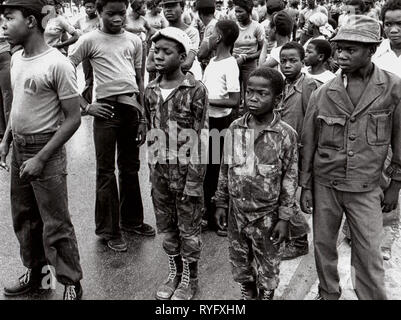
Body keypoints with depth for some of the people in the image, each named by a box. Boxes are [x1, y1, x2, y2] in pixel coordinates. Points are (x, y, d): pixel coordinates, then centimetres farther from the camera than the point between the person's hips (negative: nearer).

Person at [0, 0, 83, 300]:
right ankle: (35, 272, 36)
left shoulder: (57, 64, -17)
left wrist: (41, 159, -18)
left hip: (46, 150, -8)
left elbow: (73, 119, -16)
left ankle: (71, 284, 18)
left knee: (55, 224, 1)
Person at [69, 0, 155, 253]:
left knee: (130, 167, 14)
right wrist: (85, 107, -8)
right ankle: (109, 230, 15)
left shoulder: (134, 40, 12)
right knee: (106, 171, 3)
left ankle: (132, 220, 30)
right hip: (107, 109, -4)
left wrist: (142, 117, 11)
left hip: (132, 107, 4)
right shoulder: (90, 40, -1)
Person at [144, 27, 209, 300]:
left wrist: (193, 181, -15)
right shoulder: (151, 91, 3)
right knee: (166, 226, 16)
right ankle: (174, 273, 36)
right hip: (160, 173, 5)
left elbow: (200, 139, -13)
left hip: (186, 171, -5)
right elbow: (151, 135, 11)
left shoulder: (195, 90, -12)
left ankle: (189, 279, 28)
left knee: (188, 228, 9)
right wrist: (153, 172, 11)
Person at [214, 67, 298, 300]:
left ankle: (266, 295, 37)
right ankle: (248, 294, 43)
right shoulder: (235, 128, -4)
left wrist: (284, 218, -8)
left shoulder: (286, 134, -14)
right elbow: (226, 168, 6)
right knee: (240, 263, 20)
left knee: (267, 268, 14)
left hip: (267, 215, -3)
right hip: (237, 212, 4)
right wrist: (221, 203, 7)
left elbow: (290, 180, -8)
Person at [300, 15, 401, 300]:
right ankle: (328, 293, 35)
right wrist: (305, 186, 4)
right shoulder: (324, 93, -3)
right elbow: (308, 142, 3)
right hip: (324, 184, 2)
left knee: (369, 255, 2)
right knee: (323, 245, 14)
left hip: (366, 188, -2)